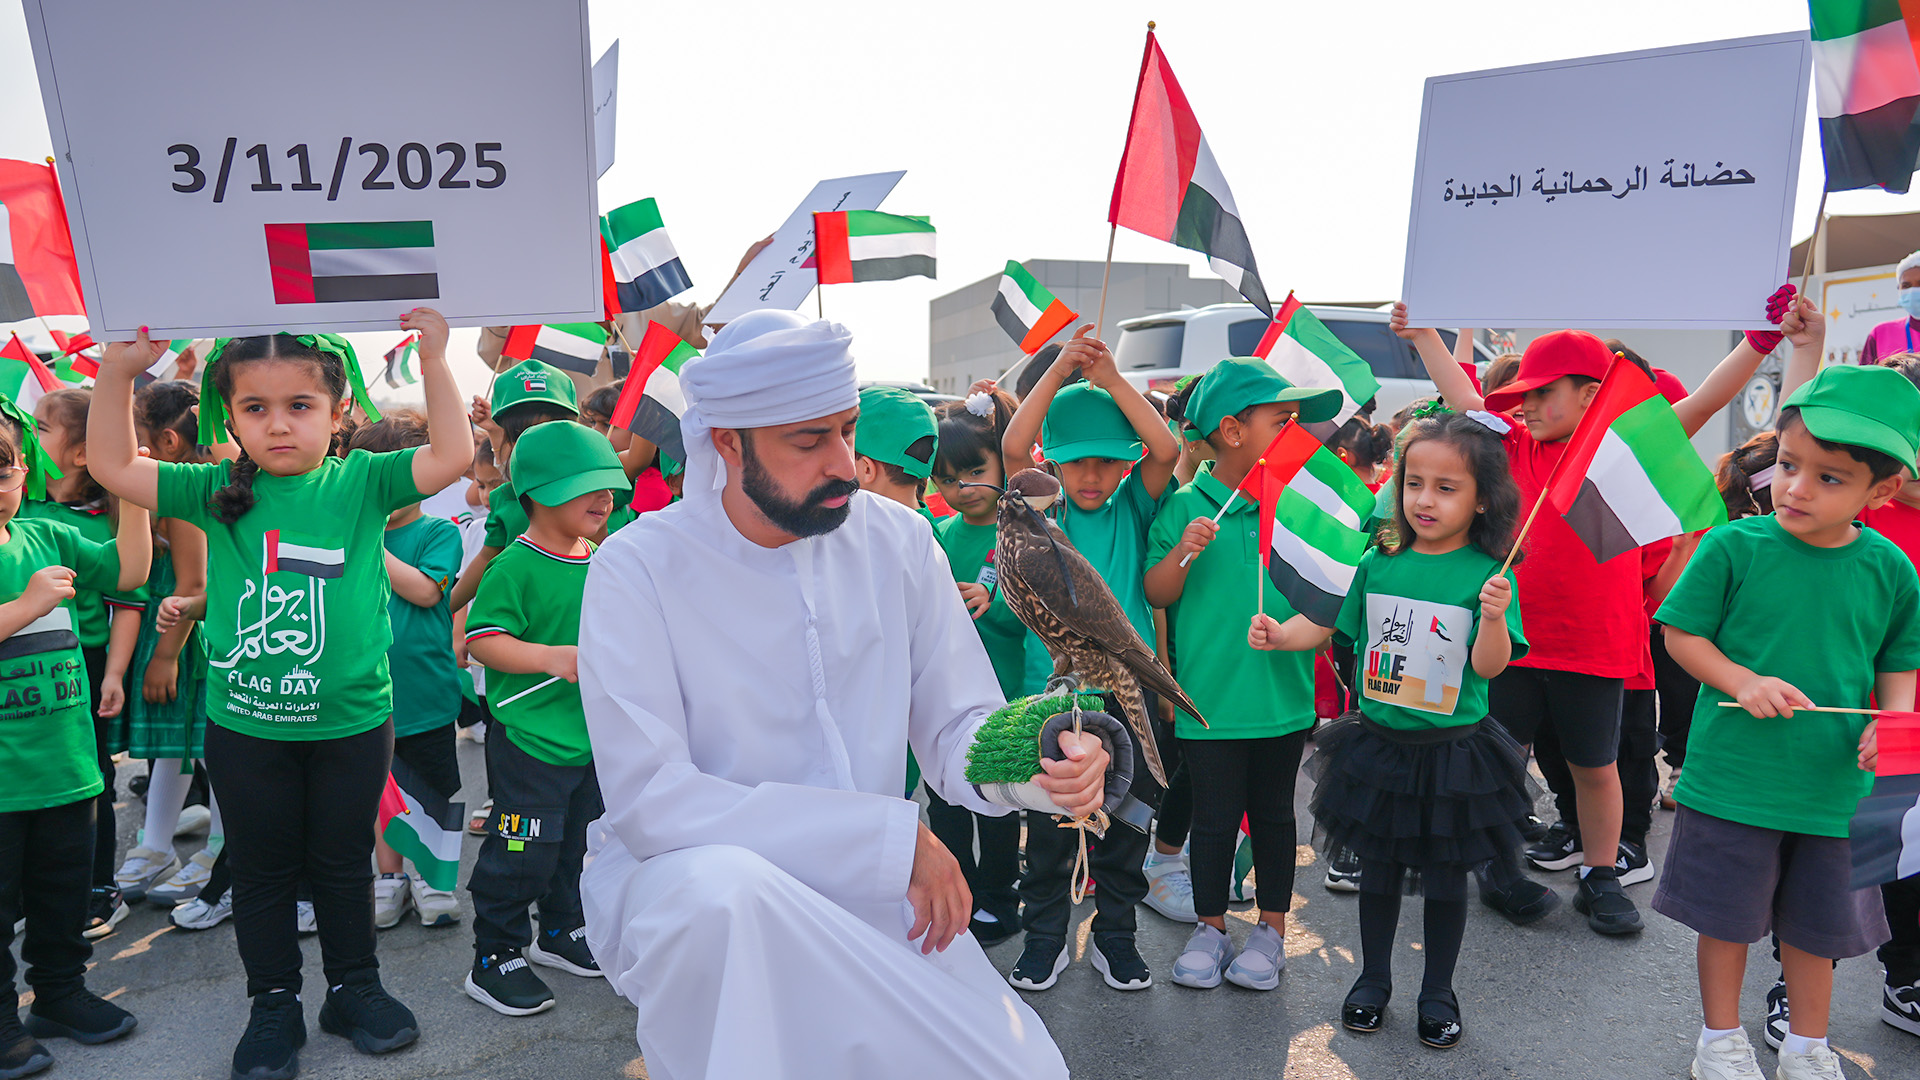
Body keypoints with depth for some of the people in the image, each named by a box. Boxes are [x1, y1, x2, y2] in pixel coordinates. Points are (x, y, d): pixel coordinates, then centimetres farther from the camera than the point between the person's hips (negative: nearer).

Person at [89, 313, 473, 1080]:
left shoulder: (362, 484, -7)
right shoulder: (218, 492, -1)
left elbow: (453, 455, -16)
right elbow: (114, 468, 1)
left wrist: (433, 358, -21)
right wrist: (117, 372, -9)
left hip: (352, 720, -1)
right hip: (243, 723, 2)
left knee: (344, 863, 16)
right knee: (261, 868, 16)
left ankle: (354, 987, 34)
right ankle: (273, 1003, 33)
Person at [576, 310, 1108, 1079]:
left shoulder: (898, 540, -1)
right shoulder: (638, 569, -14)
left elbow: (957, 727, 1)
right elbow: (649, 800, -22)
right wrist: (894, 836, -26)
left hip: (867, 886, 3)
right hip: (673, 878, -3)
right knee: (723, 888, -37)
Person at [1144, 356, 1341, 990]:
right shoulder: (1185, 508, -8)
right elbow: (1155, 594, -6)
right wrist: (1182, 552, -22)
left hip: (1282, 694, 3)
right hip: (1208, 695, -3)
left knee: (1273, 813, 16)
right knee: (1214, 814, 10)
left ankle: (1271, 927, 32)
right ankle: (1210, 926, 29)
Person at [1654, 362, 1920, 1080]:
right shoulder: (1734, 547, -12)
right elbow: (1681, 634, -5)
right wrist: (1744, 683, -20)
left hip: (1835, 784, 3)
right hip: (1732, 777, -3)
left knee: (1817, 924, 19)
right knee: (1728, 917, 12)